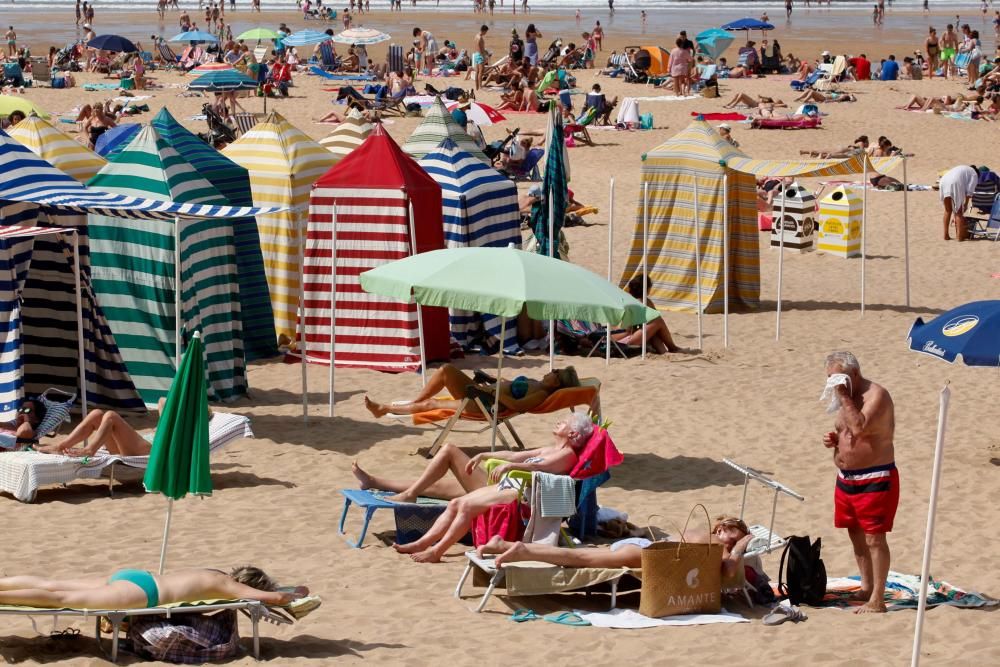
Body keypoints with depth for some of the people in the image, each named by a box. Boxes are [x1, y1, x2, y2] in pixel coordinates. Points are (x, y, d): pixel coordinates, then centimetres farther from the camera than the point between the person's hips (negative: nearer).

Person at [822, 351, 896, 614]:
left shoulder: (876, 395, -17)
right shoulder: (847, 397, 11)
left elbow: (860, 427, -31)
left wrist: (844, 398, -24)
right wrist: (833, 439, 3)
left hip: (875, 481, -9)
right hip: (846, 479, 9)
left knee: (874, 538, -8)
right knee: (856, 536, 16)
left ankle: (877, 600, -7)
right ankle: (866, 588, 28)